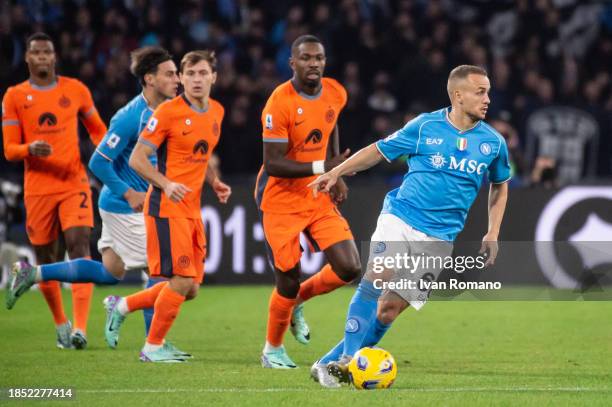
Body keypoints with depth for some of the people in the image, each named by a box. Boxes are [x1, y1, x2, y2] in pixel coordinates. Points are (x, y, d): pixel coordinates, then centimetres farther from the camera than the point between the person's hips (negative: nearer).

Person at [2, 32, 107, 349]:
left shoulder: (76, 90, 6)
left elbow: (97, 128, 20)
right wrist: (30, 149, -21)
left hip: (75, 183, -1)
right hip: (37, 189, 1)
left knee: (79, 245, -18)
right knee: (46, 259, 6)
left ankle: (80, 328, -25)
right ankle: (61, 324, 27)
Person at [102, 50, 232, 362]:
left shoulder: (216, 111, 11)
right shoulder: (168, 112, -12)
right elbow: (137, 159, -11)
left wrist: (214, 183, 9)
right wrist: (166, 184, -26)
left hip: (191, 209, 8)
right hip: (166, 207, -8)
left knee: (190, 289, 8)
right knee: (182, 281, -13)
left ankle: (121, 306, 26)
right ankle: (153, 346, 4)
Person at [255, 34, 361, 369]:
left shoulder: (335, 94, -1)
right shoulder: (280, 104, -21)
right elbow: (274, 164, -23)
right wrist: (322, 168, -30)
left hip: (320, 199, 6)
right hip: (281, 202, -6)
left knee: (349, 268, -6)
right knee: (288, 282, -2)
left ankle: (297, 302, 23)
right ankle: (272, 350, 23)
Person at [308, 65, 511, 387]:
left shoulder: (493, 142, 5)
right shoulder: (425, 126, -1)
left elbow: (499, 186, 22)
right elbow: (378, 150, 10)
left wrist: (493, 234, 15)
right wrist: (336, 173, 4)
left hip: (438, 238, 2)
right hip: (399, 218, -2)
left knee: (390, 309, -6)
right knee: (376, 279, -27)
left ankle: (331, 363, 1)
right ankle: (350, 357, -24)